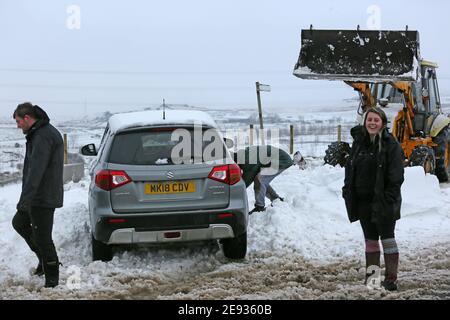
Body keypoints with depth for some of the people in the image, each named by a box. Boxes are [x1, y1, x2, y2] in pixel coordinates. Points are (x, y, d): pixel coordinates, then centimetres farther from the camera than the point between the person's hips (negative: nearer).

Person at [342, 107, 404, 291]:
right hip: (363, 200, 6)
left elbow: (396, 176, -12)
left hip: (383, 201, -6)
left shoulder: (391, 145, -8)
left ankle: (391, 279, 2)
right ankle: (371, 276, 21)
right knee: (370, 239, 13)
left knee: (387, 238, -1)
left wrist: (389, 198, -18)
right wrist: (348, 191, 6)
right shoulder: (359, 142, 9)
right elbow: (350, 168, 14)